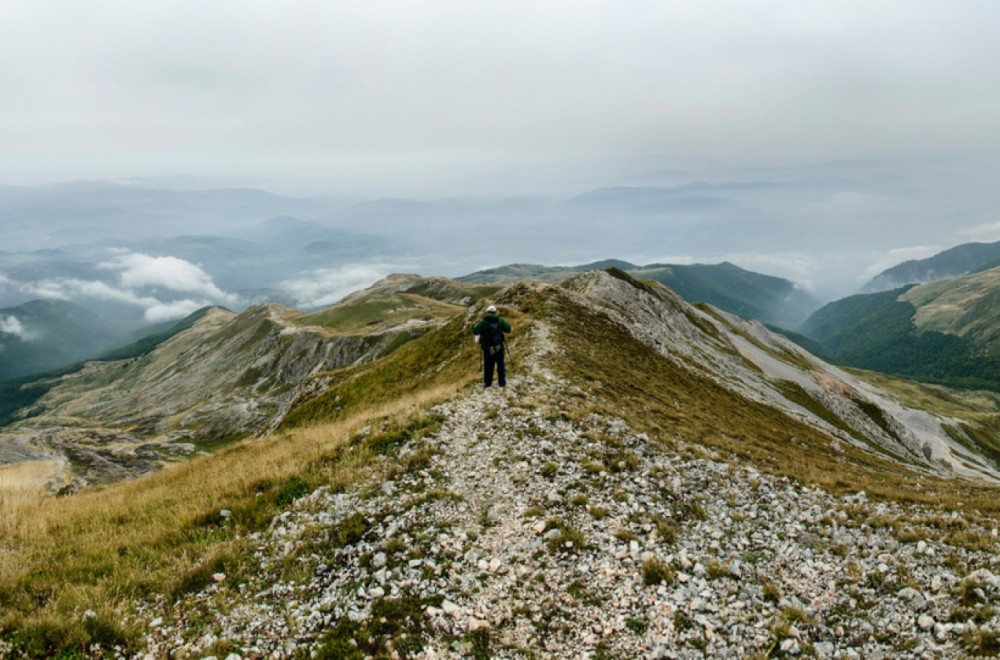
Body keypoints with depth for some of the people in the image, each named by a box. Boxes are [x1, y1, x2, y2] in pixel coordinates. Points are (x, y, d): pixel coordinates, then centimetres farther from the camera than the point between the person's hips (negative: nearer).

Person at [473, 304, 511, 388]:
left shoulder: (484, 322, -9)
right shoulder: (500, 320, -5)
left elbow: (475, 331, -11)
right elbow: (508, 329, 1)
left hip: (487, 348, 0)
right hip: (499, 347, 0)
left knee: (488, 366, 12)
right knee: (500, 365, 12)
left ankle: (487, 383, 14)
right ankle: (502, 382, 11)